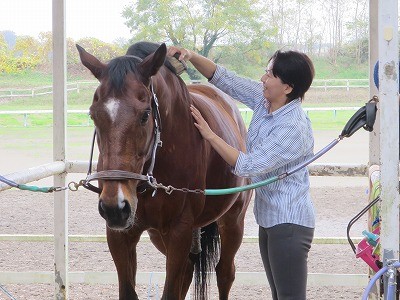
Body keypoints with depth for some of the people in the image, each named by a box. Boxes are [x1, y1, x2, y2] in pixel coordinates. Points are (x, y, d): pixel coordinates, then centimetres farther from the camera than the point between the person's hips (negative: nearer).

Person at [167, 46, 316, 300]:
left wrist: (209, 134, -18)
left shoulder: (294, 127, -24)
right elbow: (225, 79, 7)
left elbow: (248, 166, -23)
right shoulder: (264, 99, 1)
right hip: (269, 219, 10)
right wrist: (192, 57, -8)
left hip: (289, 224, -10)